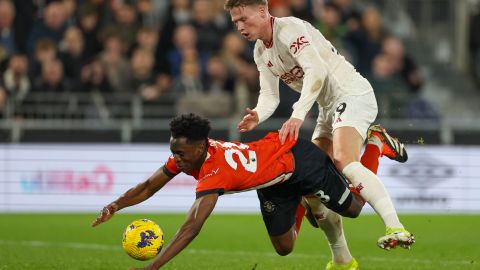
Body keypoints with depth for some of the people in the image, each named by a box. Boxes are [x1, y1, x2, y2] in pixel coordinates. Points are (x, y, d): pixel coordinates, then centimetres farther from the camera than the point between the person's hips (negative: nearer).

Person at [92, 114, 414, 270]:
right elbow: (148, 187, -13)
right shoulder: (185, 153, -22)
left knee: (353, 208, 17)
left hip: (299, 158, -6)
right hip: (275, 183, 6)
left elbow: (192, 227, -54)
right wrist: (116, 206, -33)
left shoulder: (215, 172, -44)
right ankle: (305, 203, 43)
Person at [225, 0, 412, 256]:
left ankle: (395, 228, -38)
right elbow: (269, 95, 11)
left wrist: (297, 115, -38)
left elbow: (317, 70, -30)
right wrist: (257, 116, -12)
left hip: (353, 95, -12)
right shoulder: (261, 52, 13)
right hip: (329, 107, 12)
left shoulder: (289, 28, -17)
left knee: (344, 161, -30)